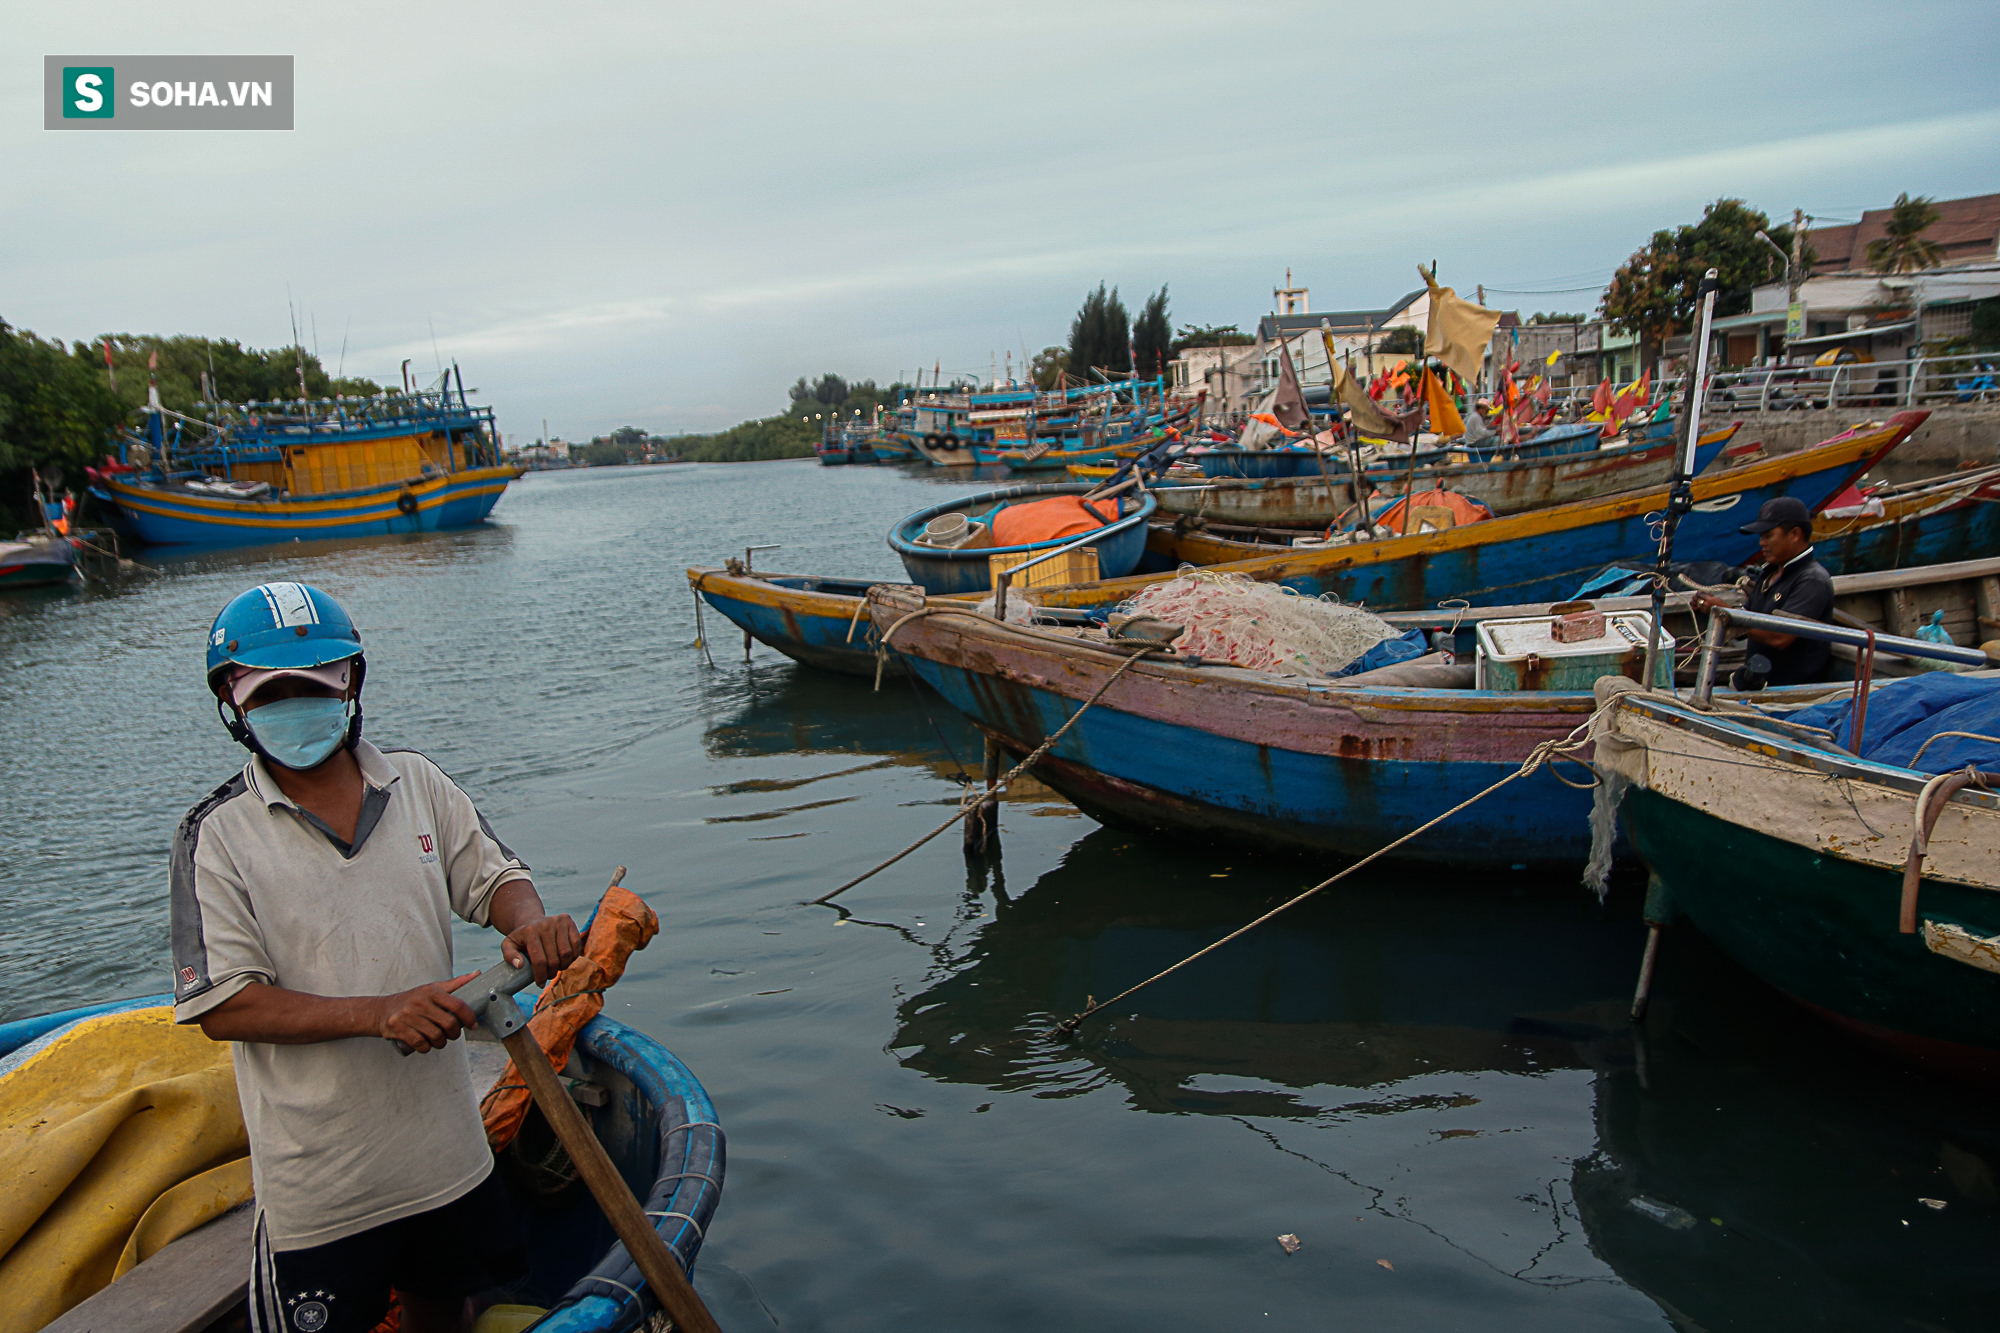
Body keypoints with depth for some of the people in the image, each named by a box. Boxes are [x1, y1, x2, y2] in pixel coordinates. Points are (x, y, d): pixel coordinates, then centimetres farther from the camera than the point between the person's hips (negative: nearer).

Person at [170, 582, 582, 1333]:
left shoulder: (417, 783, 0)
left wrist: (529, 921, -18)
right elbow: (222, 1008, -14)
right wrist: (377, 1013, -26)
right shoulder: (217, 836, -11)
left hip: (445, 1148, 4)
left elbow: (494, 877, 6)